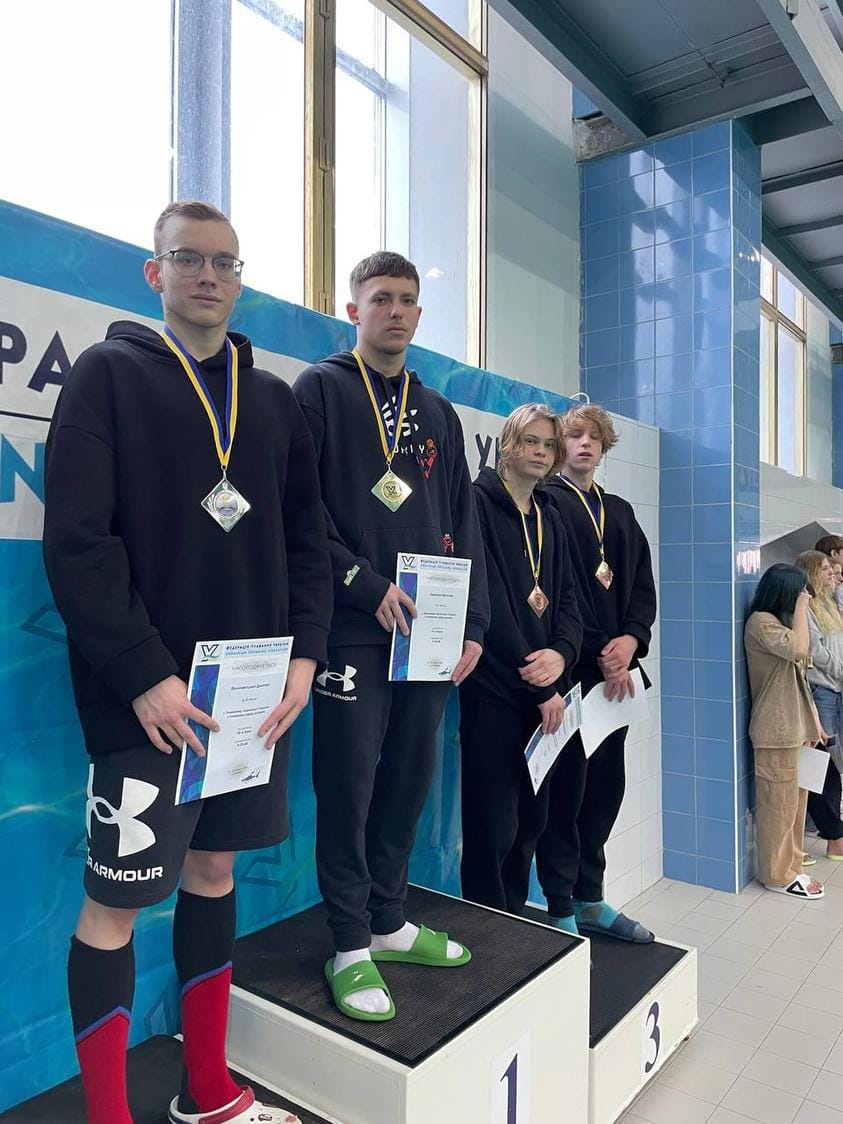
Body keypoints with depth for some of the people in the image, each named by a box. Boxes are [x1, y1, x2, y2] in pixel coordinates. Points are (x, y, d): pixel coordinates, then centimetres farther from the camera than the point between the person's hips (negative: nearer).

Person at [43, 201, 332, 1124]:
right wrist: (145, 676, -16)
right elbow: (76, 540, -10)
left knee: (214, 871, 16)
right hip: (147, 698, -5)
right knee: (115, 903, 4)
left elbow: (306, 538, 12)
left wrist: (304, 651, -1)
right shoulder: (109, 374, -1)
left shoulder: (272, 399, 13)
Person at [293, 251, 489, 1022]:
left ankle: (389, 922, 30)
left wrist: (473, 623, 6)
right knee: (349, 785, 1)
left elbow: (463, 524, 14)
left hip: (429, 631, 6)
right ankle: (352, 948, 17)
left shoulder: (438, 413, 17)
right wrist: (366, 585, -15)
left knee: (410, 781, 12)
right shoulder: (322, 390, 2)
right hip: (354, 631, -5)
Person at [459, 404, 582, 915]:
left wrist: (561, 654, -12)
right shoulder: (479, 503, -7)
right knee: (494, 826, -1)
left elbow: (566, 599, 10)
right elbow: (489, 603, -14)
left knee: (532, 820, 15)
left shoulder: (550, 518, 16)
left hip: (543, 693, 7)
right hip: (493, 691, -7)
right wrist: (540, 685, -11)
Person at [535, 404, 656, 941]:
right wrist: (598, 652, -13)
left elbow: (643, 586, 13)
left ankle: (589, 899, 25)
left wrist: (631, 639, -5)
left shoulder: (620, 511, 19)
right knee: (567, 786, -1)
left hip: (614, 669, 6)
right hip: (571, 667, -6)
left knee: (606, 786, 11)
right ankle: (560, 910, 12)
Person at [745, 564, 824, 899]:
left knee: (794, 799, 14)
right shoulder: (760, 622, -14)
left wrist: (812, 718, 16)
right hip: (776, 730, -10)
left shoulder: (779, 621, 18)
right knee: (779, 803, -2)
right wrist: (801, 608, -16)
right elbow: (799, 650, -29)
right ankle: (778, 875, 9)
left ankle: (788, 864, 25)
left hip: (792, 727, 10)